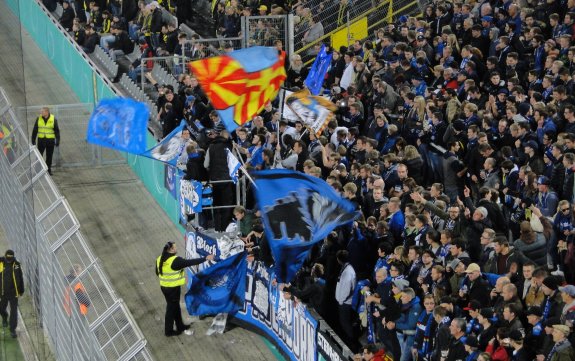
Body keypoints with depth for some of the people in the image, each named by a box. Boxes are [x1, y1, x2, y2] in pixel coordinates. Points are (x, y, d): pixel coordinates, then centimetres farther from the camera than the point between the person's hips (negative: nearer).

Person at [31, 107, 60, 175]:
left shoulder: (53, 119, -2)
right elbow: (35, 130, 7)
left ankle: (48, 169, 17)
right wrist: (33, 140, 5)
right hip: (41, 139, 1)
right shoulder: (39, 118, 1)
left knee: (49, 156, 6)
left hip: (50, 140, -1)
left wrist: (57, 140, -3)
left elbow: (57, 131, 3)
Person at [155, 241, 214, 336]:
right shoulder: (175, 260, -24)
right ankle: (168, 331, 17)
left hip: (164, 287, 8)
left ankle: (180, 326, 35)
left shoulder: (160, 259, 1)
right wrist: (205, 259, -16)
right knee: (171, 308, 6)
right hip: (173, 288, -8)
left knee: (175, 307, 21)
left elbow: (157, 272, 14)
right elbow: (190, 262, -22)